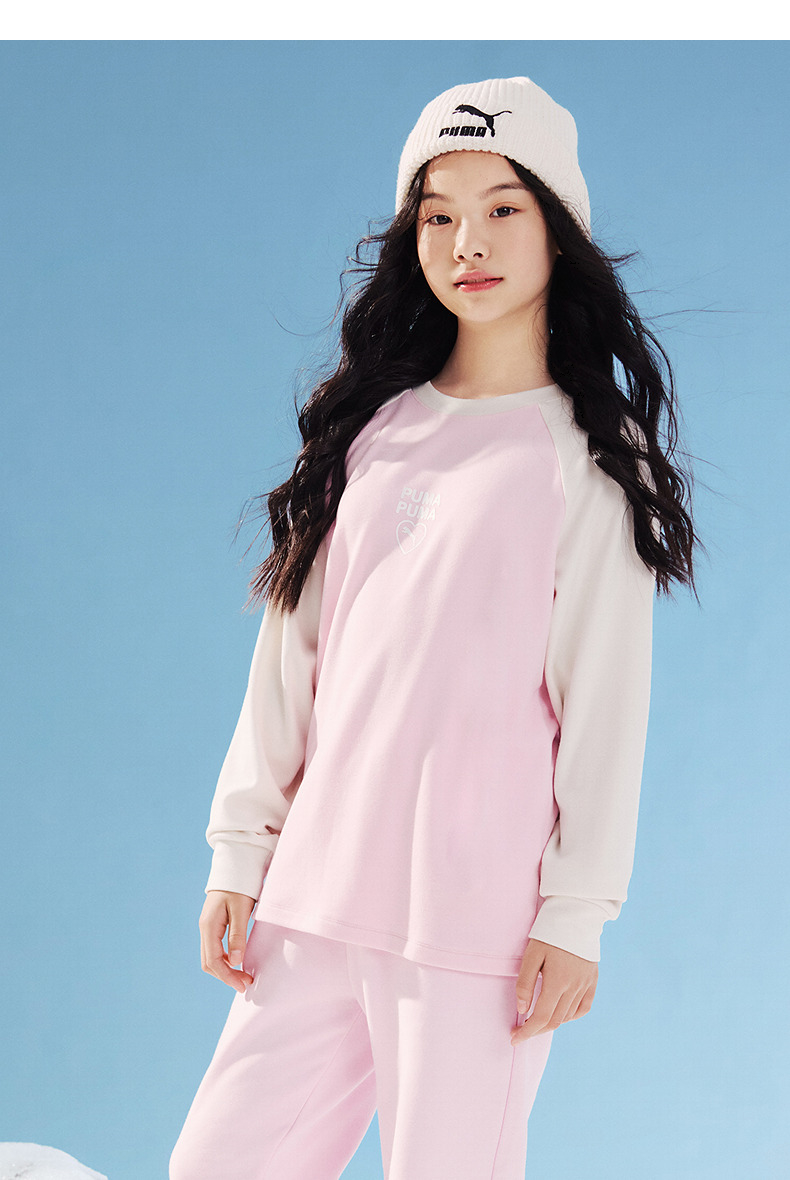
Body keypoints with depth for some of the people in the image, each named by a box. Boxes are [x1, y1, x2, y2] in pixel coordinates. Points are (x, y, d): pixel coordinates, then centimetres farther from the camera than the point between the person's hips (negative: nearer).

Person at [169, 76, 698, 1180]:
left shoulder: (590, 457, 2)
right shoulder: (370, 431, 14)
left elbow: (604, 700, -3)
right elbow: (292, 656, 14)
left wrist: (576, 914, -8)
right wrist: (242, 851, 8)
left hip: (478, 915, -4)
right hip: (317, 896, 4)